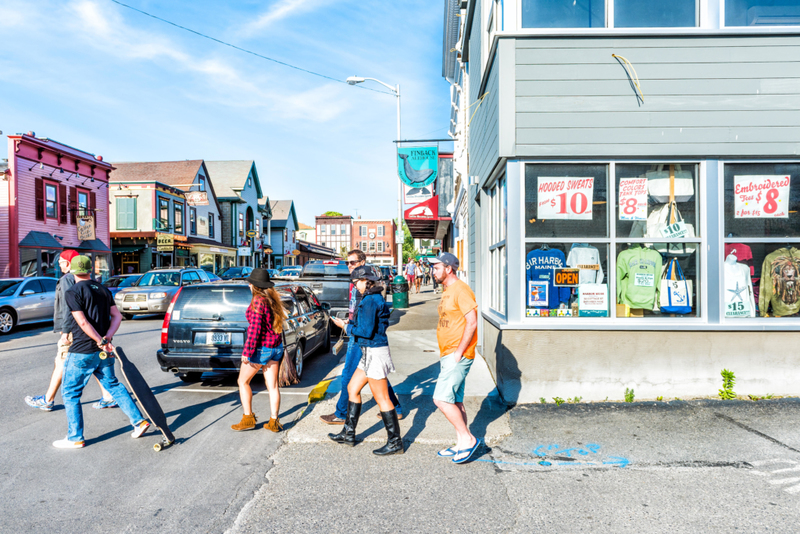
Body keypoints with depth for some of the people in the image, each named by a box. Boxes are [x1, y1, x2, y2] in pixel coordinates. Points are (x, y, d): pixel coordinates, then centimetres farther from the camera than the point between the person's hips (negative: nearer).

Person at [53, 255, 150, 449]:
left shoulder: (72, 292, -10)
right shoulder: (103, 290, 10)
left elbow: (83, 322, -19)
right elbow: (117, 316, 5)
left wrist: (101, 342, -15)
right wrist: (107, 338, -5)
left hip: (81, 352, -6)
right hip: (103, 352, 7)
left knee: (70, 392, 8)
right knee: (113, 385, 16)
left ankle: (75, 438, 14)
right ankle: (139, 421, 13)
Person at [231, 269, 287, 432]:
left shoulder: (258, 301, -16)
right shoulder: (273, 299, 7)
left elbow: (255, 328, -21)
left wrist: (247, 351, -17)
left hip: (261, 347, -8)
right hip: (276, 347, 8)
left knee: (243, 381, 11)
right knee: (273, 386, 9)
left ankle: (248, 418, 13)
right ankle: (273, 422, 12)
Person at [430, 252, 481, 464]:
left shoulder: (461, 290, -14)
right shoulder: (447, 291, 16)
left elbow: (472, 322, -21)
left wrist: (459, 352, -20)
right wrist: (444, 351, 15)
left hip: (458, 355, -10)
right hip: (448, 355, 10)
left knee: (441, 399, -11)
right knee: (455, 402, 13)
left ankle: (468, 438, 1)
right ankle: (461, 445, 23)